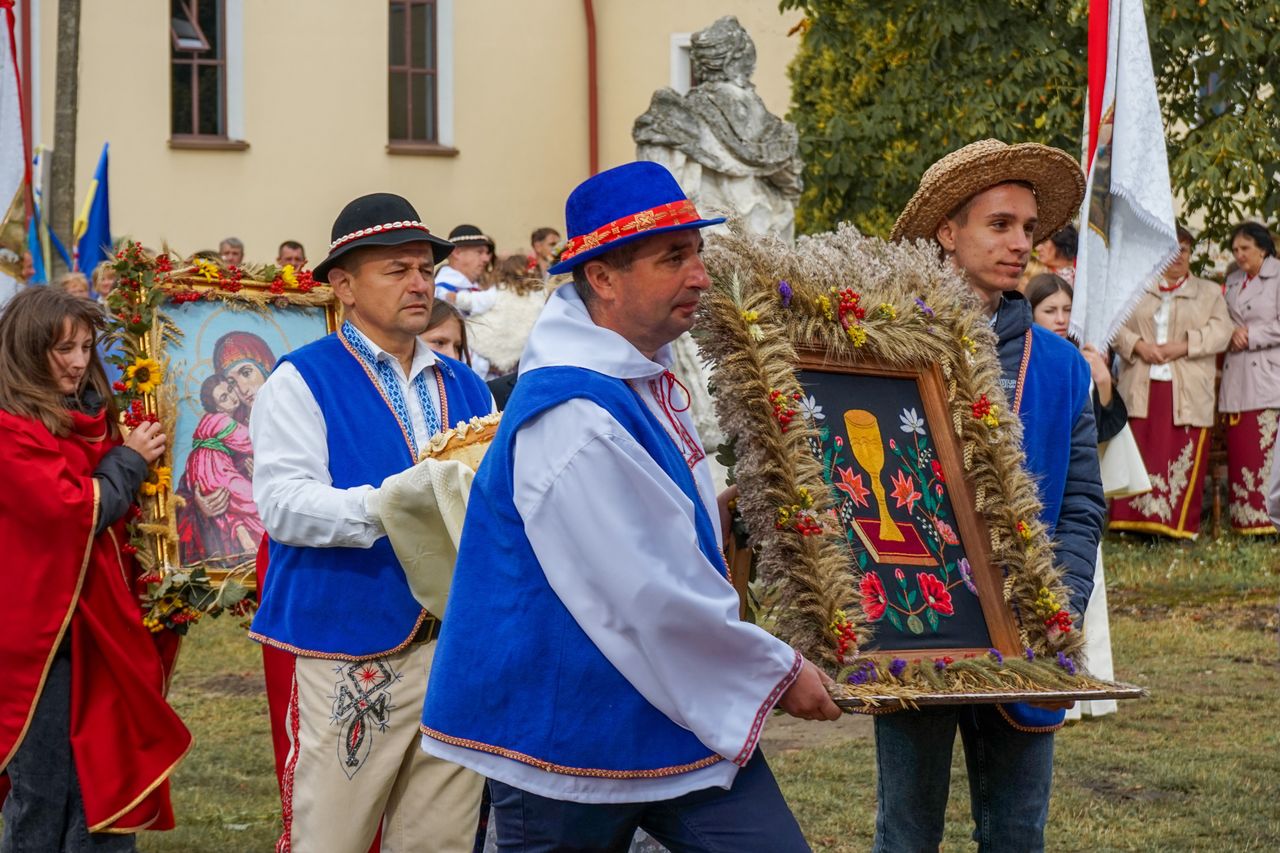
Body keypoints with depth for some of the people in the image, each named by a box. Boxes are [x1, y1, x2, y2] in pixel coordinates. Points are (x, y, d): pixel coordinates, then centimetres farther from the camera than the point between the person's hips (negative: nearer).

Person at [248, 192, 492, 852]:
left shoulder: (465, 387, 16)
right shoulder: (304, 382, -2)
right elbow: (282, 503, -14)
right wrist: (385, 507, -29)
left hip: (458, 647, 5)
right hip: (349, 656, -5)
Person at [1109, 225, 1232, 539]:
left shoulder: (1209, 292, 14)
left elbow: (1221, 332, 1)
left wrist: (1184, 346, -12)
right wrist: (1138, 345, -10)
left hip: (1187, 392, -1)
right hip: (1141, 390, 1)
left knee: (1184, 460, -5)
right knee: (1138, 454, -2)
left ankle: (1180, 524, -1)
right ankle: (1136, 521, 1)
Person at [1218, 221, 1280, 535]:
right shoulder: (1233, 281, 19)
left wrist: (1249, 336, -9)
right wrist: (1232, 334, 2)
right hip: (1237, 378, 6)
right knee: (1239, 449, 1)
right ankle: (1245, 520, 4)